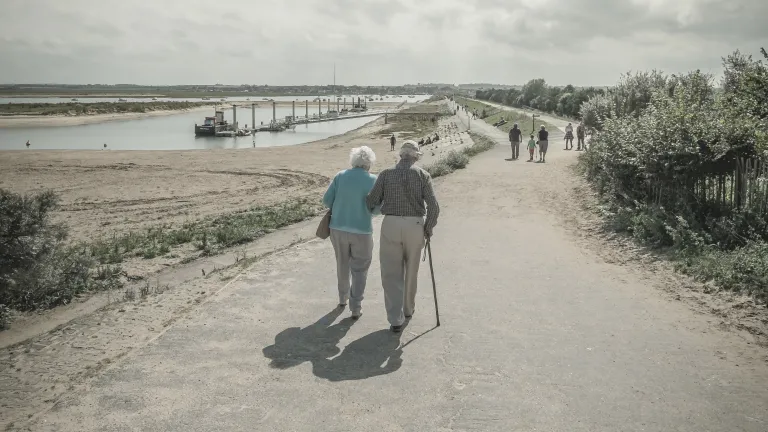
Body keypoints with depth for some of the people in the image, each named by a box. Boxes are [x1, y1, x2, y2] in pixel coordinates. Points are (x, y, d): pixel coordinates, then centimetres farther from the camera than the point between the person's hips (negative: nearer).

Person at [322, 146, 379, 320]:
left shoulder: (340, 176, 0)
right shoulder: (373, 180, -8)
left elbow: (327, 200, -1)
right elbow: (377, 207, -13)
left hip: (338, 228, 3)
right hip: (361, 230, -3)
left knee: (342, 264, 23)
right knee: (359, 270, 9)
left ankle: (343, 297, 39)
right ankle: (355, 308, 6)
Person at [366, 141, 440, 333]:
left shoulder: (386, 174, 0)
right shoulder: (422, 174, -1)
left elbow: (371, 202, -2)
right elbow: (434, 207, -9)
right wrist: (428, 229, 5)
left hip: (391, 225, -1)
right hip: (414, 226, 1)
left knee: (391, 274, 5)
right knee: (411, 271, 20)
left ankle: (396, 319, -1)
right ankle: (408, 309, 36)